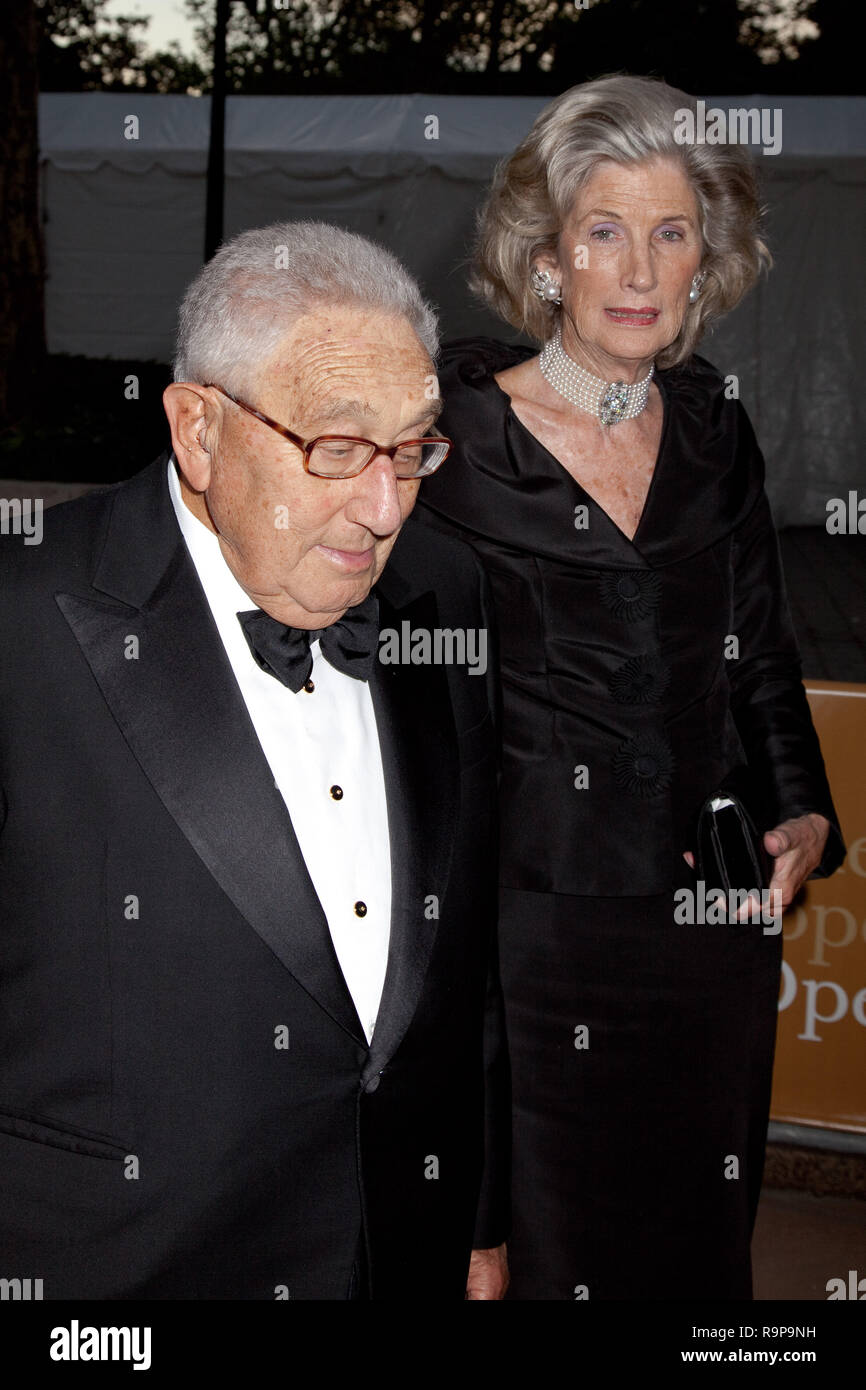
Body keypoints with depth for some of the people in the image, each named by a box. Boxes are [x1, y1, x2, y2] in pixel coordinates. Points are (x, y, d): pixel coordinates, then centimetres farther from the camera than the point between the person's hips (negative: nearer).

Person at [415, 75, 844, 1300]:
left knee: (696, 1246, 16)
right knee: (526, 1253, 4)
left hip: (714, 929, 5)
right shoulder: (450, 437, -8)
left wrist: (805, 821, -1)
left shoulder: (716, 431, 6)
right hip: (531, 930, -4)